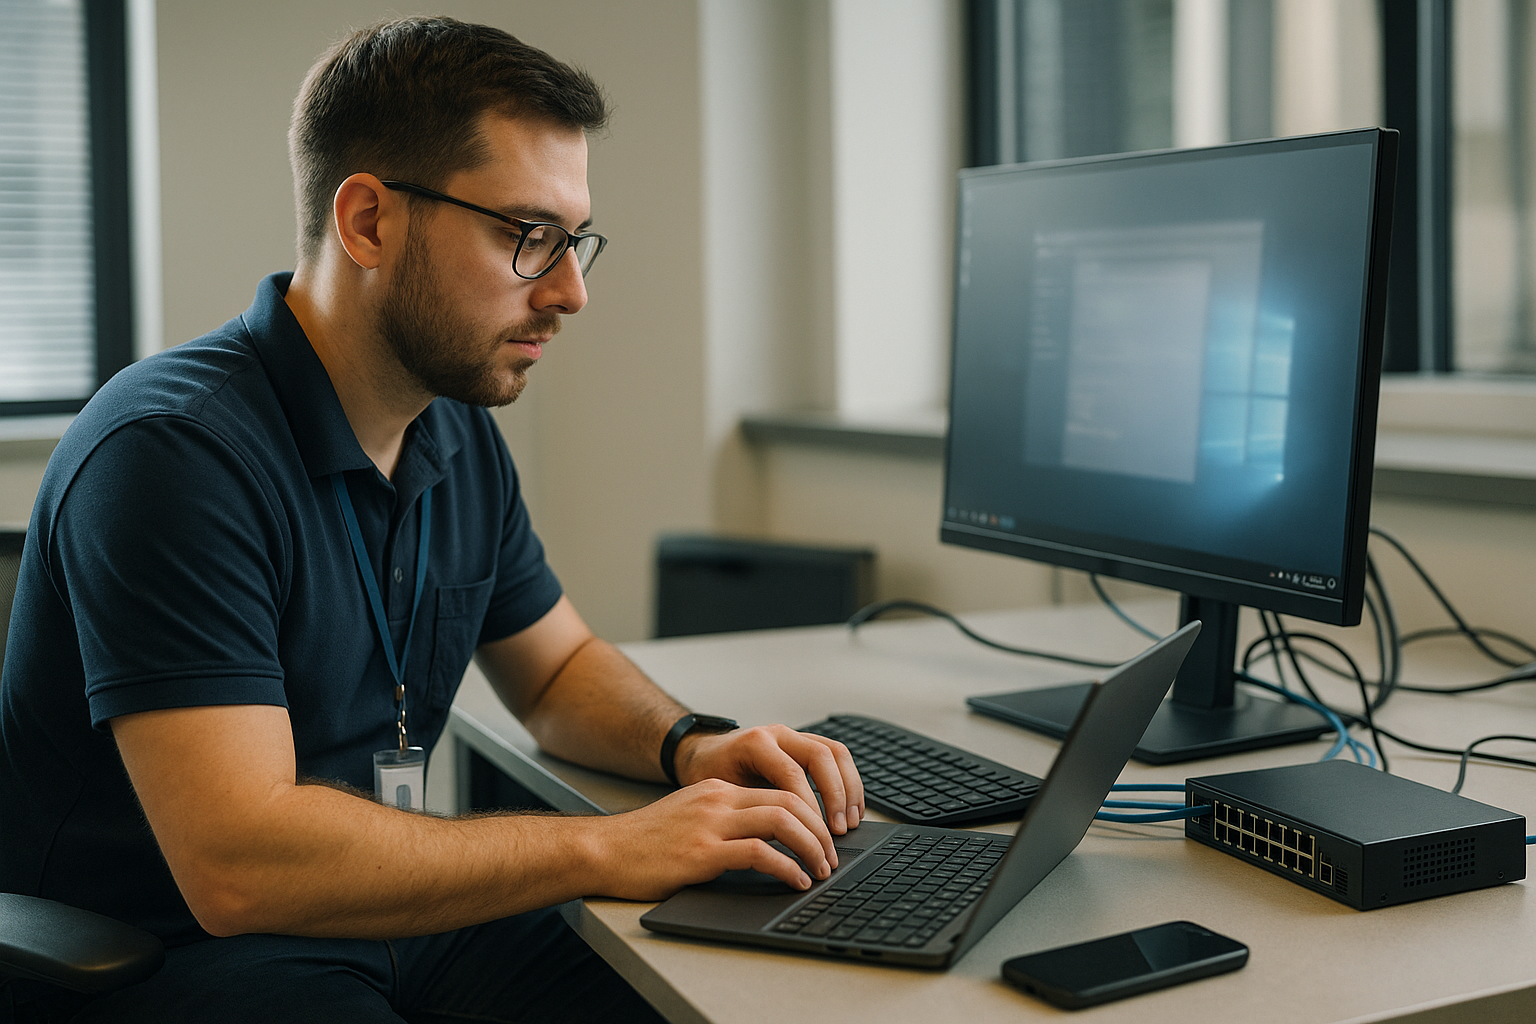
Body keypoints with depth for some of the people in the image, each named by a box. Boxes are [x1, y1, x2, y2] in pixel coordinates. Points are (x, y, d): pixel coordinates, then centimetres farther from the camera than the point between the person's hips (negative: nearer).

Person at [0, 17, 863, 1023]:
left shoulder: (459, 434, 6)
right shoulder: (173, 451, -21)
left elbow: (559, 667, 20)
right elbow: (238, 862, -29)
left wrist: (688, 748, -2)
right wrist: (608, 851, -26)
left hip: (389, 916, 7)